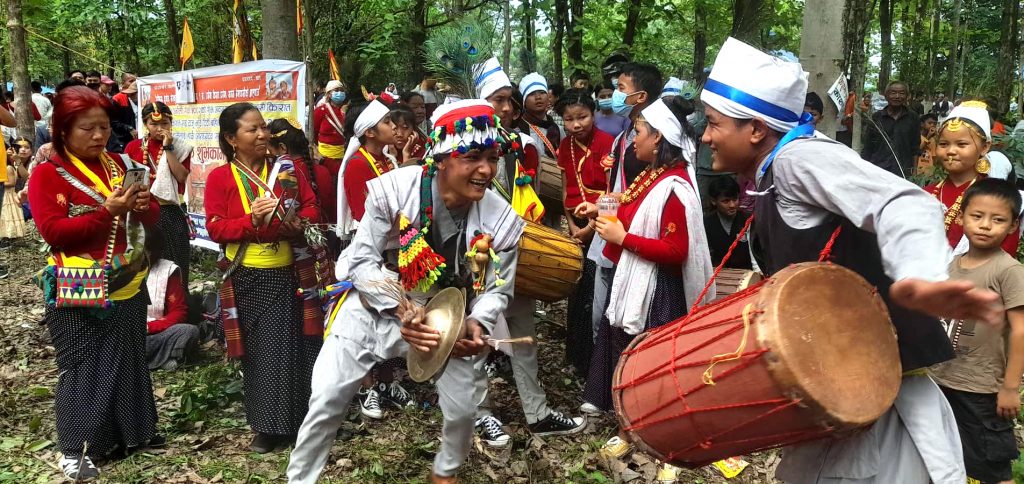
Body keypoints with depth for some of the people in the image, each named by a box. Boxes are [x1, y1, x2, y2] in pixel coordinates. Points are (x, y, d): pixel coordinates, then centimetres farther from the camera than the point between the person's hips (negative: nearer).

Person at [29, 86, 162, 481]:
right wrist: (107, 212, -25)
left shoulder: (119, 165, 9)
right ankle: (75, 448, 15)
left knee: (128, 360, 14)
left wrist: (144, 206, -12)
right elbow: (53, 231, -17)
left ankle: (130, 432, 30)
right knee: (82, 366, 2)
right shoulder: (47, 174, -7)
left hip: (127, 285, 5)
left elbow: (152, 219, 12)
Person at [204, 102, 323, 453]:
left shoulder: (287, 169, 4)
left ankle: (297, 419, 17)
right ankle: (267, 426, 15)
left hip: (287, 273, 1)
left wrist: (299, 223, -13)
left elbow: (311, 207, 8)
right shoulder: (219, 177, -2)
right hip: (247, 278, -1)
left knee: (292, 344, 3)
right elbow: (215, 228, -6)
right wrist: (251, 220, -22)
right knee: (259, 350, 5)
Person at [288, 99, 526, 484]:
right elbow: (362, 261, -18)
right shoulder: (392, 189, -25)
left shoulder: (503, 221, -18)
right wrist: (401, 310, -30)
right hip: (373, 306, -2)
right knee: (326, 400, -3)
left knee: (463, 410, 7)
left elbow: (496, 289, -7)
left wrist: (476, 325, -28)